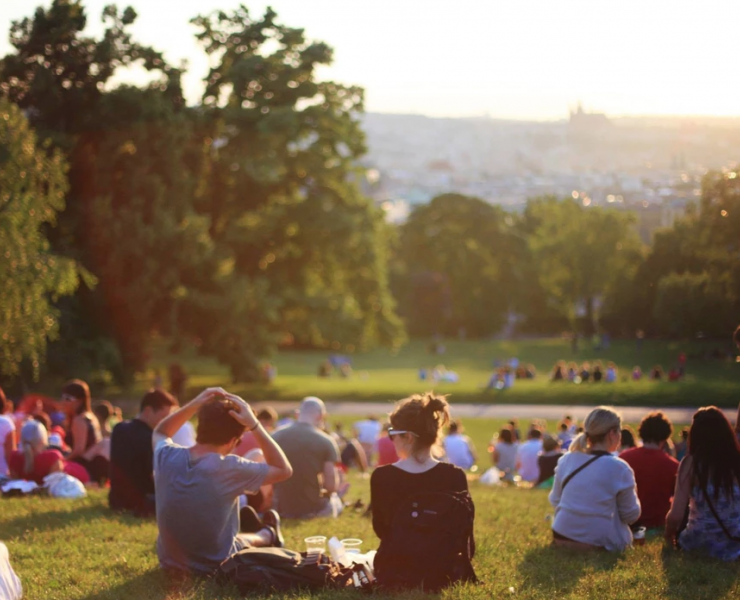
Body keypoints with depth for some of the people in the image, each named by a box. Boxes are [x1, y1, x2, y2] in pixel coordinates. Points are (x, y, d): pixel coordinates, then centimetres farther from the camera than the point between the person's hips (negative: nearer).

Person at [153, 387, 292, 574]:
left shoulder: (166, 456, -14)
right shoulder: (229, 468, -26)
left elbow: (159, 433, 12)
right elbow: (284, 470, -11)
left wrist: (194, 405, -3)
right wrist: (254, 425, -16)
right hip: (215, 566, -4)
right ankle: (268, 535, 56)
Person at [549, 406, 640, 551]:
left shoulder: (566, 460, 2)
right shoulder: (619, 468, -13)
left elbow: (555, 501, 11)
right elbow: (631, 515, -4)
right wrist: (632, 494, 16)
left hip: (561, 538, 6)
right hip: (599, 544, -6)